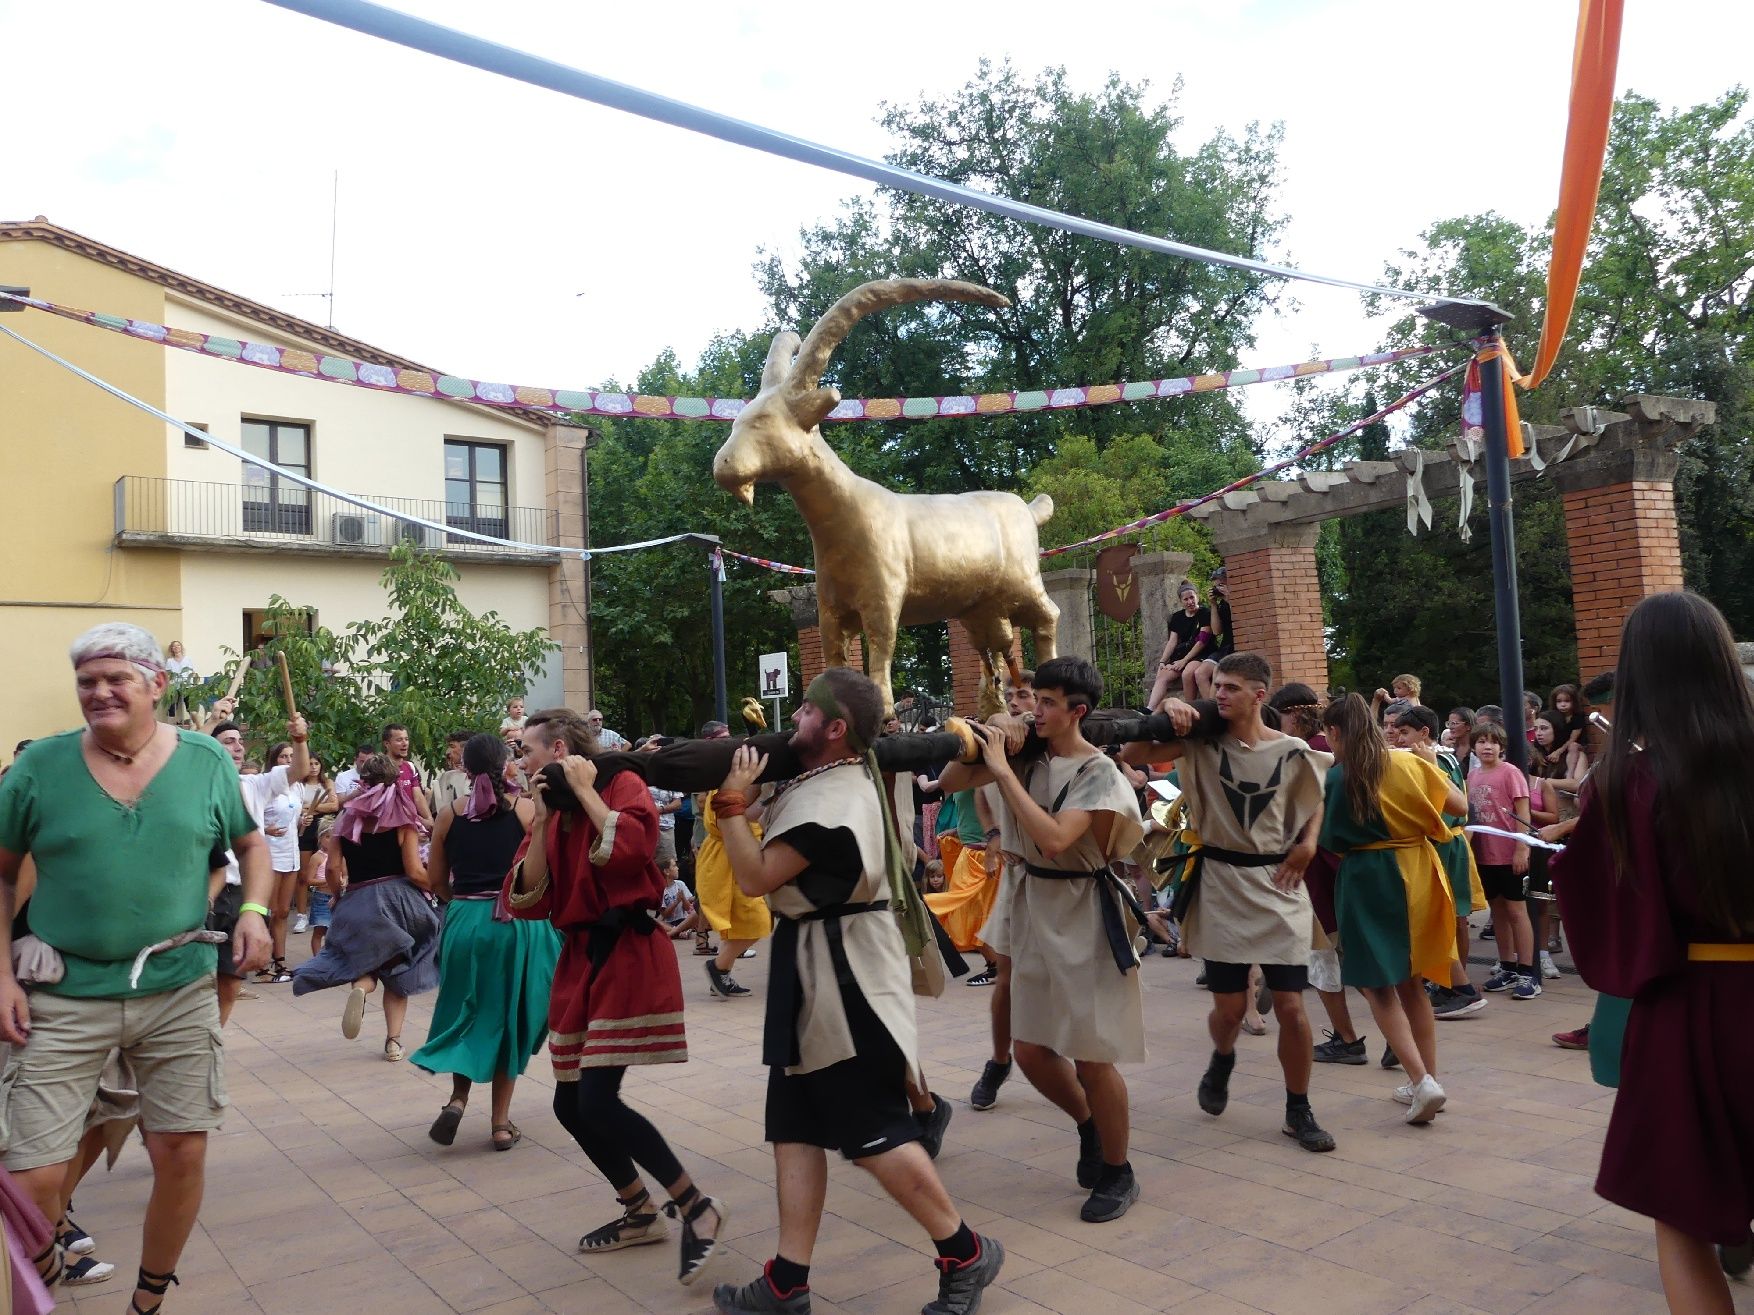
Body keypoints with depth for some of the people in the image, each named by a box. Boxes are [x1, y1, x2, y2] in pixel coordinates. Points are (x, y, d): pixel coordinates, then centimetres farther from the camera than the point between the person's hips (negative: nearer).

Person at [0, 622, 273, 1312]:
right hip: (64, 998, -1)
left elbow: (251, 844, 14)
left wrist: (255, 909, -5)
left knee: (182, 1153, 4)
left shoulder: (205, 760, 2)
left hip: (180, 990, 1)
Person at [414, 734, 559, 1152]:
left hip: (463, 921, 2)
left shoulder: (449, 815, 2)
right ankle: (501, 1123, 15)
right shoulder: (527, 810, -5)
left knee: (467, 1011, 21)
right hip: (518, 923, -1)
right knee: (508, 1017, 11)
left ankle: (458, 1097, 4)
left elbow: (436, 881, 7)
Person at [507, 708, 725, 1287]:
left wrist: (586, 791, -15)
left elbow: (632, 847, -28)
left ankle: (696, 1206, 0)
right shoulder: (552, 809, 13)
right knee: (571, 1105, 10)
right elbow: (529, 900, 3)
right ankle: (641, 1213, 28)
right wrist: (545, 819, -5)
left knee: (598, 1101, -15)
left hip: (629, 956, -8)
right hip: (579, 959, 8)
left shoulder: (621, 784, -7)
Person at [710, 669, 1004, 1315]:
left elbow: (755, 878, -21)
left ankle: (965, 1253, 13)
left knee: (874, 1130, -3)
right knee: (796, 1127, 10)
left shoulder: (829, 800, -21)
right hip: (818, 970, 11)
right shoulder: (844, 777, 11)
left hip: (842, 975, -10)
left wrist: (732, 802, -12)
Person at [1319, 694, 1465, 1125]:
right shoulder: (1409, 764, 0)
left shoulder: (1333, 779, -9)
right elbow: (1460, 805, 2)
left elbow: (1327, 840, -4)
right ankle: (1427, 1078, 23)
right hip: (1414, 875, 5)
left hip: (1366, 881, -5)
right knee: (1411, 982, 17)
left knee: (1378, 985, 3)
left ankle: (1421, 1081, -10)